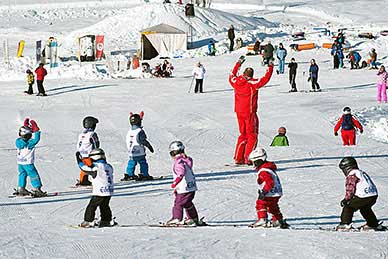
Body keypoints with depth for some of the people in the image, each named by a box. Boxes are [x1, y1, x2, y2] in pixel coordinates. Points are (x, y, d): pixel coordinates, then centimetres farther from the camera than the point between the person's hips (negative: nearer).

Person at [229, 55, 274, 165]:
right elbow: (265, 79, -16)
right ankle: (248, 158, -3)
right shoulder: (253, 83, -14)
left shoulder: (236, 82, 1)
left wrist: (238, 63, 29)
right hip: (250, 112, -6)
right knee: (252, 135, 5)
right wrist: (270, 67, -4)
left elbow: (232, 76, 22)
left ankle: (238, 158, 12)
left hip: (239, 112, 6)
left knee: (243, 134, 17)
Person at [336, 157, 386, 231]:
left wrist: (346, 199, 1)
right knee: (365, 208, 34)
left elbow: (350, 189, -8)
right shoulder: (361, 172, 27)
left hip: (364, 196, -9)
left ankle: (345, 224, -1)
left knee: (348, 206, 4)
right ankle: (374, 224, 40)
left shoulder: (352, 175, -2)